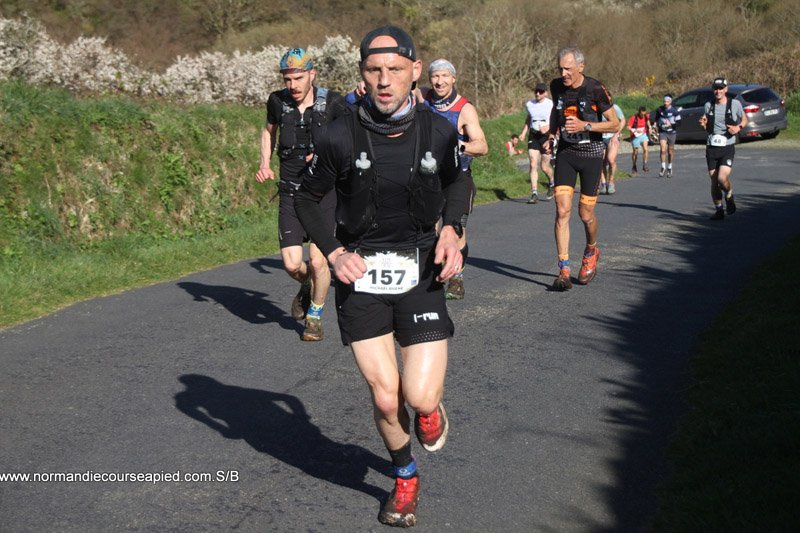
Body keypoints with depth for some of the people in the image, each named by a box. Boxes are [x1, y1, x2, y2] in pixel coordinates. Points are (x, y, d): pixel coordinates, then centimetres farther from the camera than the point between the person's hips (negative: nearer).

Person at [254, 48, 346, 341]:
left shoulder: (332, 102, -9)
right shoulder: (278, 101, -1)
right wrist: (265, 163, 6)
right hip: (291, 191, 2)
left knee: (318, 261, -8)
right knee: (292, 264, -7)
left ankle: (315, 315, 18)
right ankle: (306, 286, 30)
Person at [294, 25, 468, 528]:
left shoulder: (440, 131, -6)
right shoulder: (342, 137, -11)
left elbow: (458, 182, 15)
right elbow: (309, 199, 5)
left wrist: (451, 230, -3)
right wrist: (334, 253, -9)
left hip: (421, 274, 1)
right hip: (361, 276, 0)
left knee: (420, 398, -9)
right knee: (385, 399, 0)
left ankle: (432, 406, 31)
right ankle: (406, 480, 29)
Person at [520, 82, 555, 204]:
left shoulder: (551, 104, -5)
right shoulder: (529, 104, 7)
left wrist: (548, 127, -15)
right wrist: (524, 131, 14)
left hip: (547, 135, -3)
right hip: (533, 136, 3)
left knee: (544, 166, 0)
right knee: (533, 165, -9)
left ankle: (551, 184, 34)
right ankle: (534, 194, -8)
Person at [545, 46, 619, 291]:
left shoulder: (596, 89, -15)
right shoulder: (556, 86, -1)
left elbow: (615, 124, -10)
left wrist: (585, 125, -20)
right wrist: (551, 134, 7)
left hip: (591, 154, -3)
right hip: (565, 153, 3)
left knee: (585, 214, 3)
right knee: (562, 210, -10)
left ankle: (591, 252, 36)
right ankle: (564, 270, -9)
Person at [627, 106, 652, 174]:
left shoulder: (647, 116, -2)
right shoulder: (634, 117, -16)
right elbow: (628, 127, -17)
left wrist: (649, 127, 9)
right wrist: (636, 130, -30)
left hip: (644, 135, 3)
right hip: (635, 136, -3)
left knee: (645, 149, -16)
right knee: (635, 152, 6)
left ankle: (644, 166, -6)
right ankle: (634, 167, 24)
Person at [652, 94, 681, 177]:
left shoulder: (674, 111, -10)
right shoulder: (660, 109, 0)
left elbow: (679, 123, -12)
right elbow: (655, 117, 20)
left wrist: (671, 124, -25)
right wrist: (655, 123, 5)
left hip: (671, 133, -1)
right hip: (662, 132, 1)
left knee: (670, 151, 8)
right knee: (663, 150, -17)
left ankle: (669, 169, 27)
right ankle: (663, 168, -3)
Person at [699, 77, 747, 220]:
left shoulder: (735, 104, -1)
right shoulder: (708, 105, 7)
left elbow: (744, 119, 14)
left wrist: (739, 127, -8)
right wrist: (703, 123, -7)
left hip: (727, 148, -3)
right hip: (711, 148, 3)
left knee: (722, 178, -19)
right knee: (714, 182, 4)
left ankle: (729, 197, 13)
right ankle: (718, 211, 18)